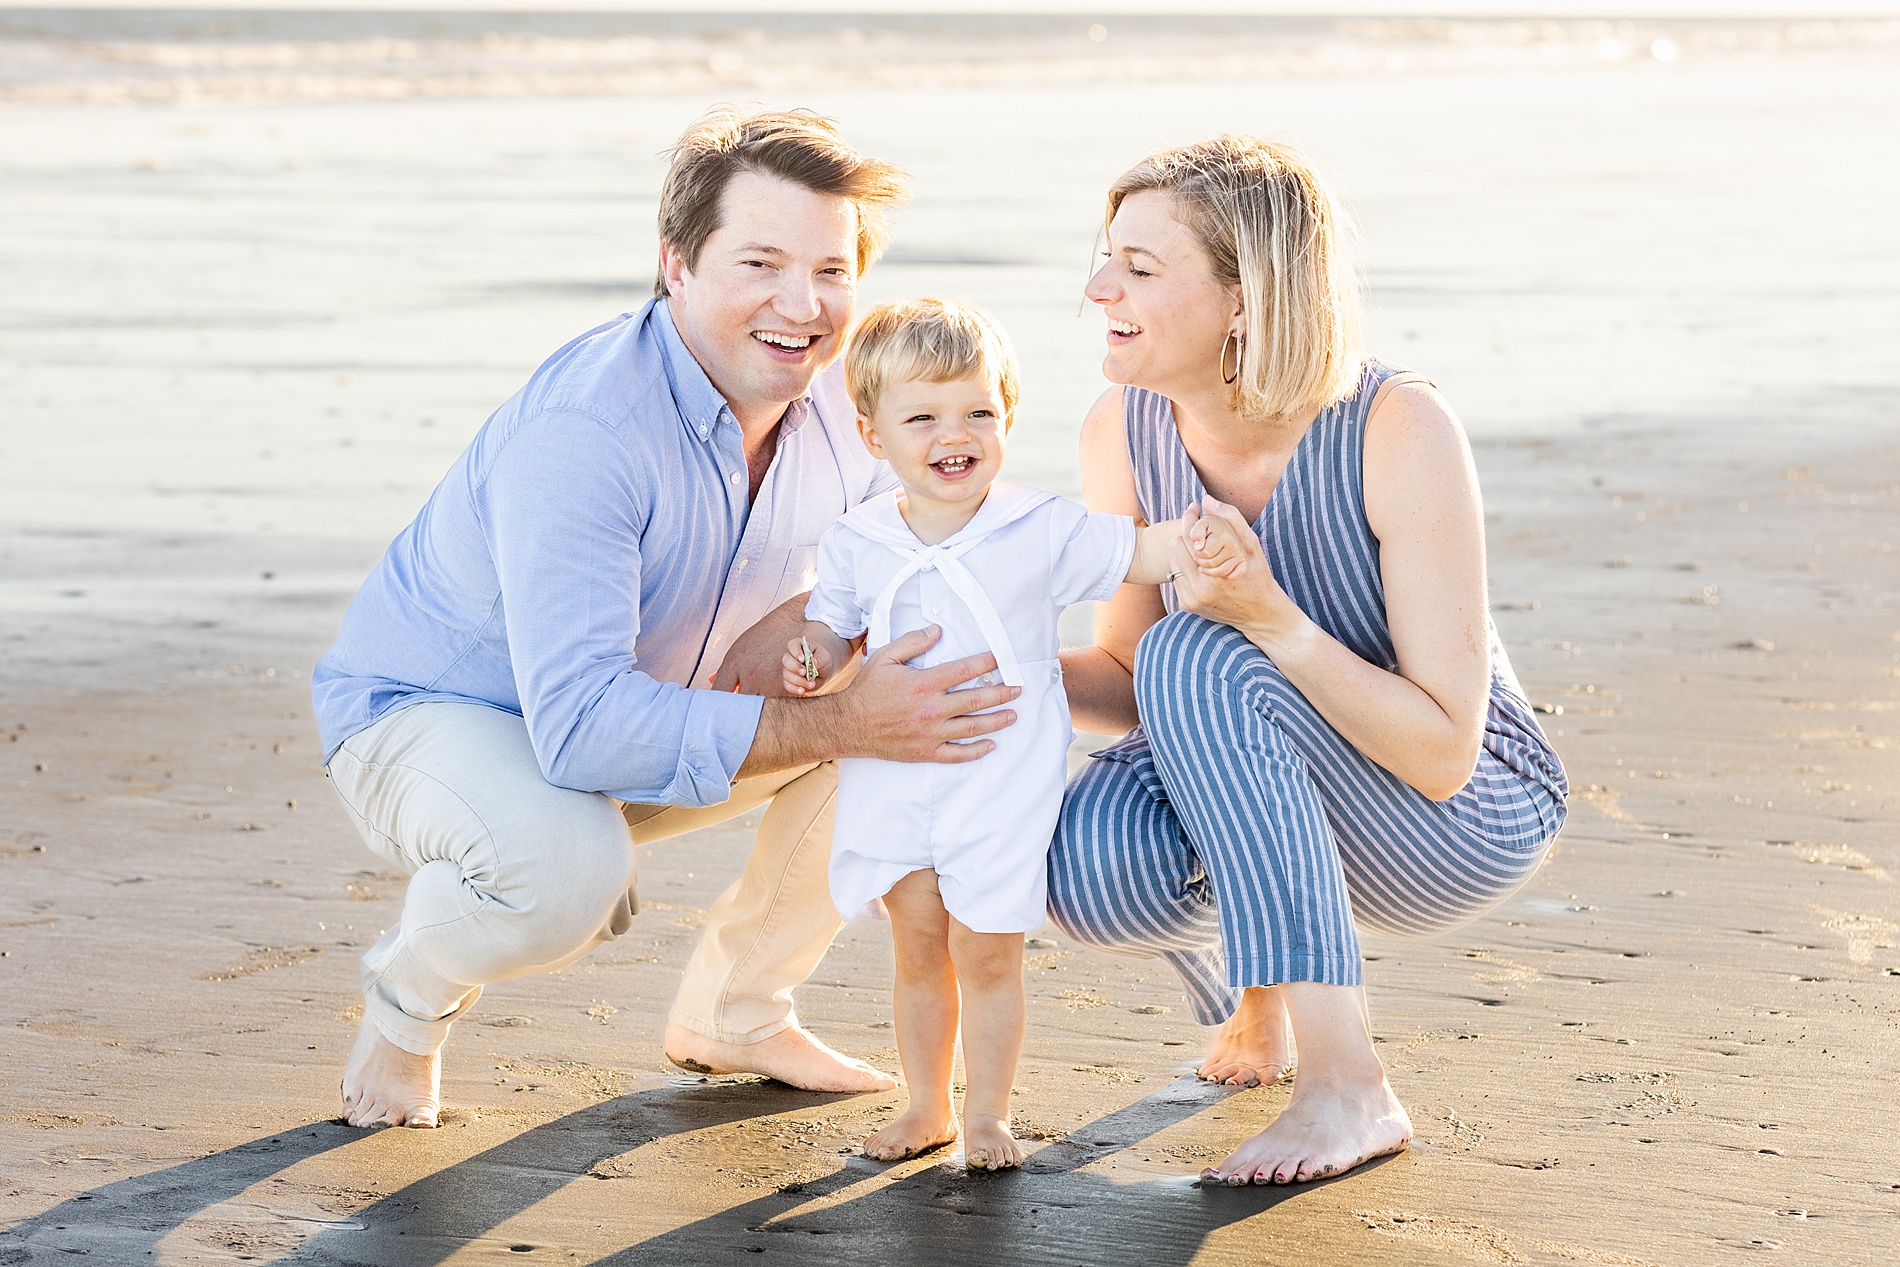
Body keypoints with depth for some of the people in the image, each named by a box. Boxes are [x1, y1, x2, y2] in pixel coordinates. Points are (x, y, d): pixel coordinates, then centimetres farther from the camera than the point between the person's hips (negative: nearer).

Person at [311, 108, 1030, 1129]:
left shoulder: (839, 395, -12)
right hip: (428, 710, -7)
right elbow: (582, 727, -42)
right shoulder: (579, 432, -35)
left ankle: (733, 1013, 9)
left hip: (646, 708, 7)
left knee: (925, 701, -8)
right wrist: (839, 726, -44)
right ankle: (409, 996, -2)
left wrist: (814, 621, -20)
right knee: (564, 866, -40)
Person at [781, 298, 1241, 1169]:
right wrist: (811, 659, -13)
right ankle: (926, 1105, 26)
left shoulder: (1040, 530, -6)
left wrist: (1197, 537, -25)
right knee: (919, 949, 11)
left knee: (987, 951, 0)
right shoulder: (855, 544, 0)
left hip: (1004, 778, -2)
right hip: (895, 781, 2)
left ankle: (987, 1114, 14)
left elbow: (1133, 555, -4)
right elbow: (833, 624, 10)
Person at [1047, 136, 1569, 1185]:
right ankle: (1252, 988, 9)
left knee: (1195, 660, -31)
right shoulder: (1124, 431, -10)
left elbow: (1446, 752, -26)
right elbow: (1127, 688, 1)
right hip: (1281, 805, 5)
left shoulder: (1399, 430, -27)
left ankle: (1350, 1091, -26)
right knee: (1080, 861, -28)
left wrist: (1274, 621, -39)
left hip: (1468, 816, -5)